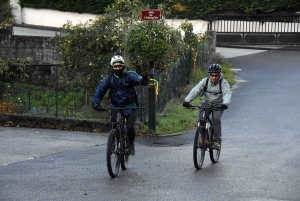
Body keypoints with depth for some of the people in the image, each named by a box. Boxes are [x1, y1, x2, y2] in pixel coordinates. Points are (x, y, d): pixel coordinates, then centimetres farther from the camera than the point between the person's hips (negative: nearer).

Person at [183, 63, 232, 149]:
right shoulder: (205, 81, -7)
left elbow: (227, 94, -28)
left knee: (216, 119, -28)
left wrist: (225, 103, -51)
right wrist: (187, 100, -34)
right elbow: (196, 90, -18)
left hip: (218, 105, -2)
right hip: (206, 103, 2)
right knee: (201, 119, -21)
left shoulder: (223, 83, -13)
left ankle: (217, 141, -16)